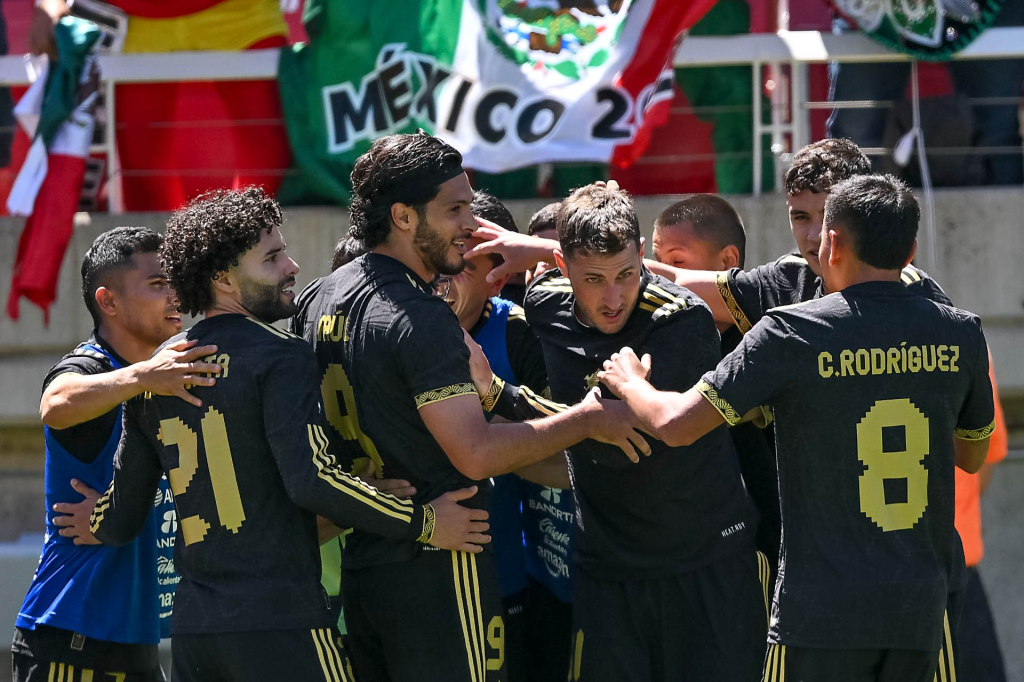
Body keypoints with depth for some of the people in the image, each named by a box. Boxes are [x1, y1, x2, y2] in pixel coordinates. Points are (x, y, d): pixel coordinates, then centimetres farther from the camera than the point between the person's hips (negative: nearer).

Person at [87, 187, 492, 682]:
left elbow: (120, 522, 15)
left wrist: (94, 521, 39)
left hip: (190, 626, 7)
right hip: (278, 620, -7)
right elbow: (313, 480, -20)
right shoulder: (279, 356, -7)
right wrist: (423, 524, -11)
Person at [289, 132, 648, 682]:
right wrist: (587, 420, -13)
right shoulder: (421, 319, -17)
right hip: (434, 568, -9)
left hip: (358, 562, 9)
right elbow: (477, 453, -23)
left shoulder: (324, 298, 11)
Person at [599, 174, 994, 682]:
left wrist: (630, 382, 13)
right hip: (922, 609, 3)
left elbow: (676, 424, -8)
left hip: (821, 616, -3)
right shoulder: (960, 334, 3)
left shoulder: (791, 332, -9)